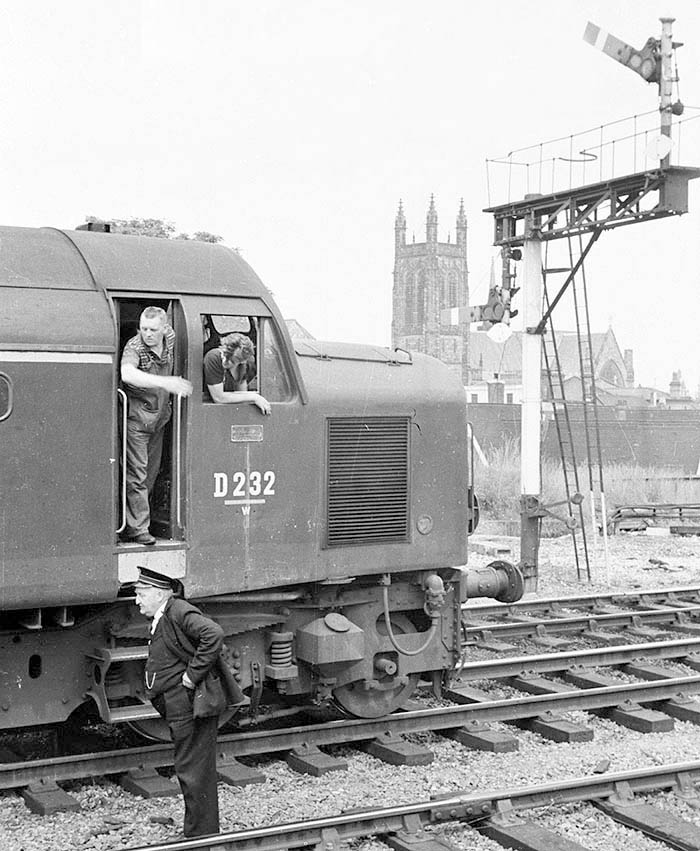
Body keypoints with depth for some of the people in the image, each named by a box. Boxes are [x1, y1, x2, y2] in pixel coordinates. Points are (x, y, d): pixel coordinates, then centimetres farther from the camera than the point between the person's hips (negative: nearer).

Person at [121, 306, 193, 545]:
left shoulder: (170, 337, -2)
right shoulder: (134, 347, -21)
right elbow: (127, 374, -40)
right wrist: (165, 382, -49)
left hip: (159, 417, 7)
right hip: (136, 417, -7)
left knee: (151, 473, 12)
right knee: (137, 474, -7)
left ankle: (131, 524, 23)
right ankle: (137, 528, -2)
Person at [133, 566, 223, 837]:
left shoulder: (179, 613, -14)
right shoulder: (160, 619, 17)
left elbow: (214, 634, -30)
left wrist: (193, 674, -25)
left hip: (190, 707, -11)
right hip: (178, 709, 11)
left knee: (193, 773, -4)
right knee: (189, 772, 17)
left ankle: (202, 836, 4)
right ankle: (197, 833, 26)